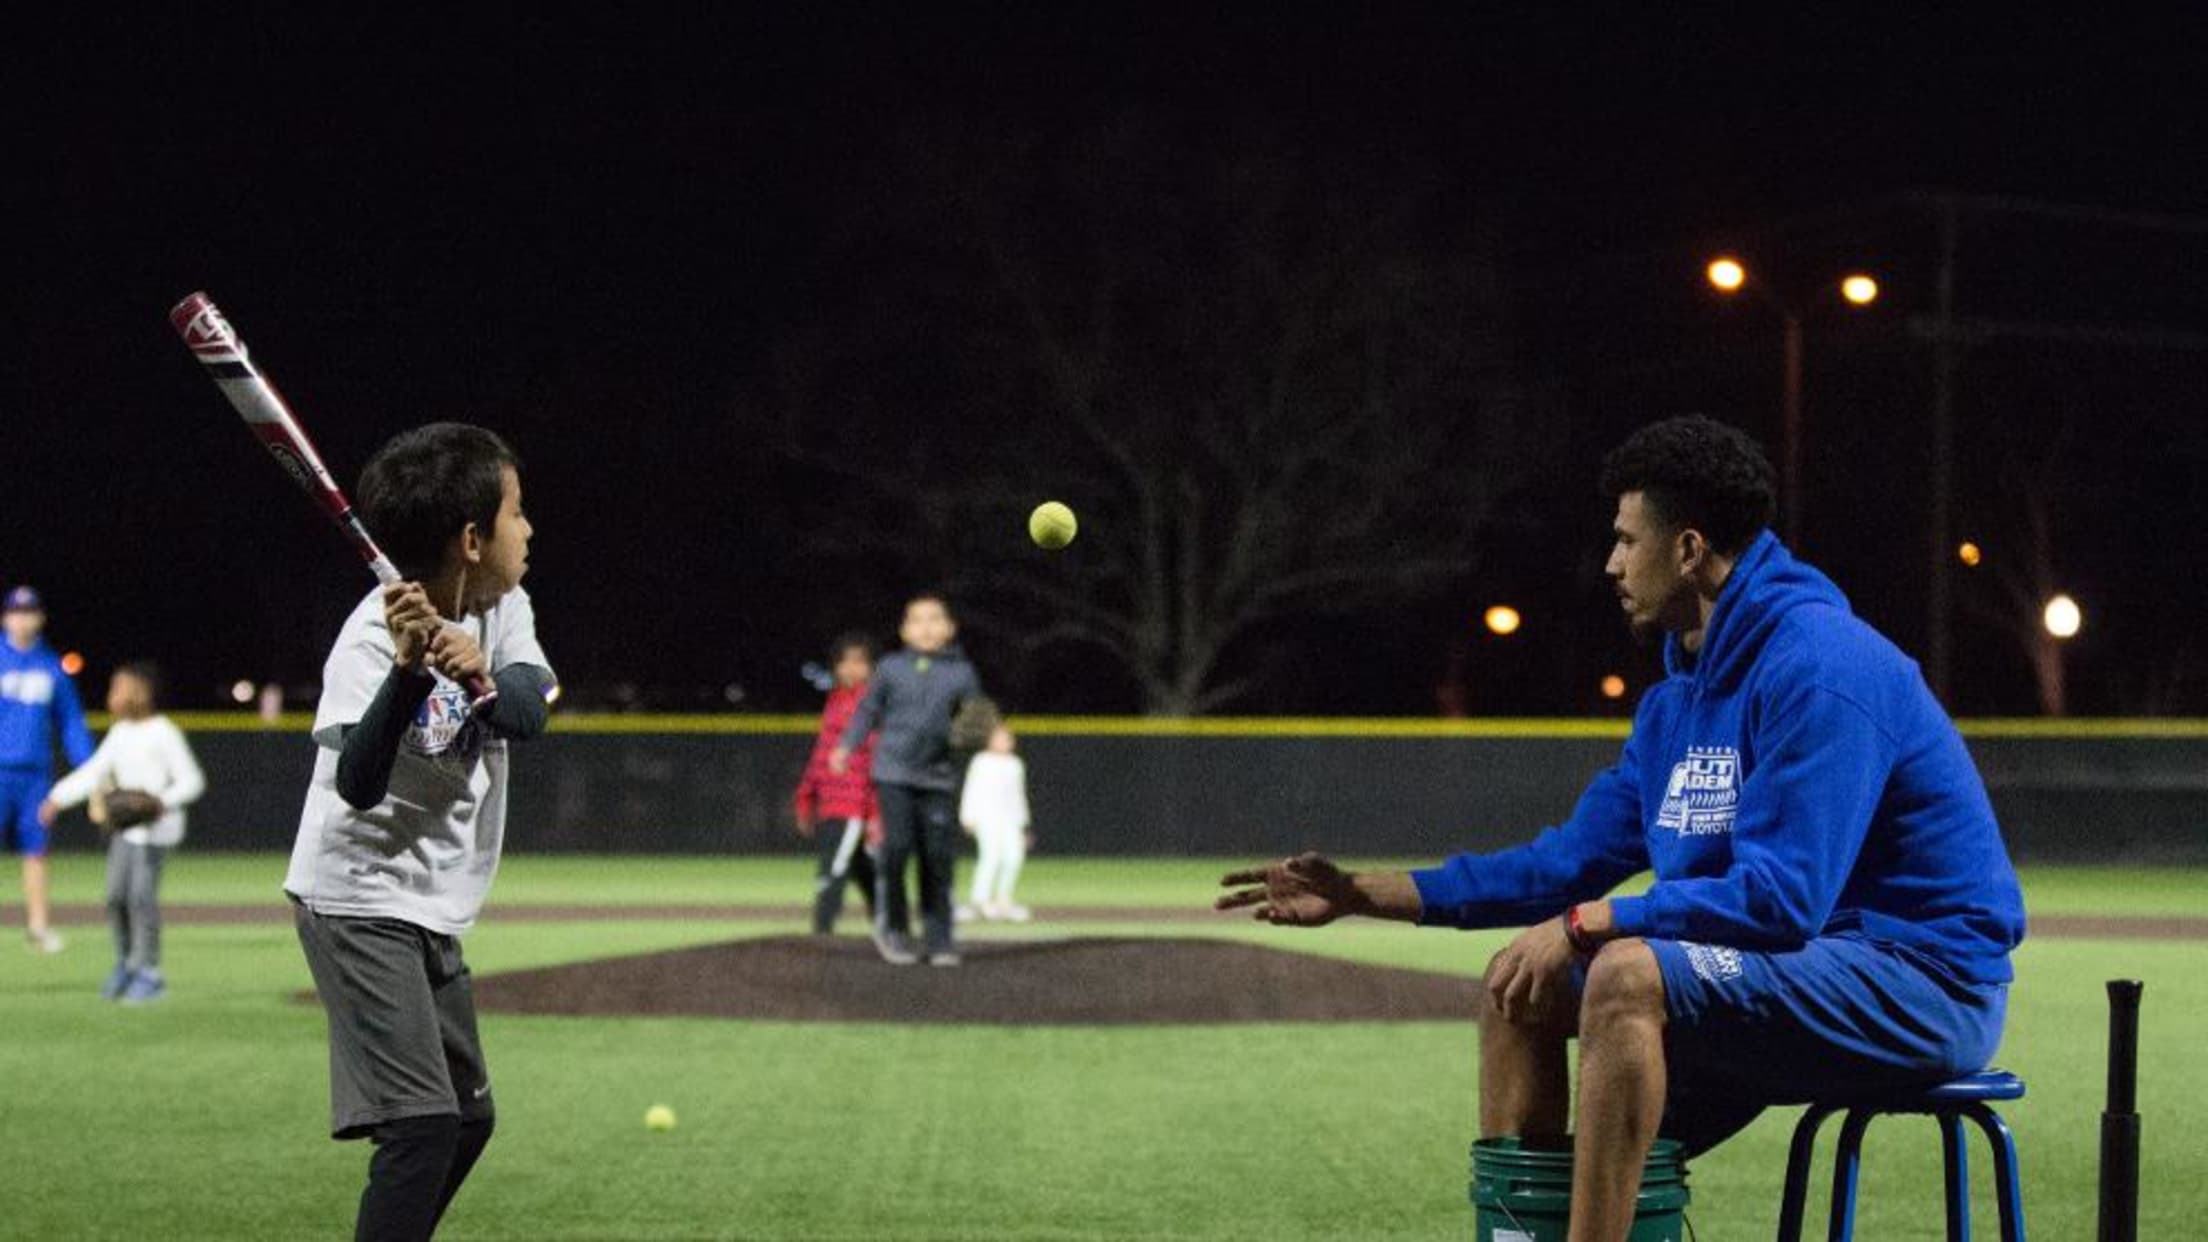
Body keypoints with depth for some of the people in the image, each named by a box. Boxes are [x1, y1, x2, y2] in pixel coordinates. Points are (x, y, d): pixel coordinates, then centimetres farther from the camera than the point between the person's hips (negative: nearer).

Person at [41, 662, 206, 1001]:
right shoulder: (120, 732, 12)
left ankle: (149, 971, -2)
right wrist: (59, 798, 9)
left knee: (142, 894, -10)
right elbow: (93, 771, 16)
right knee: (116, 894, 7)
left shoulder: (163, 733, -11)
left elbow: (192, 780, -13)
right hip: (125, 825, 8)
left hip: (156, 827, -8)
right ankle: (126, 964, 23)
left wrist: (164, 801, -28)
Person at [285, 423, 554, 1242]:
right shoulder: (373, 636, -21)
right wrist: (409, 673, -47)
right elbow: (357, 784, -34)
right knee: (423, 1124, -20)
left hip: (431, 914, 9)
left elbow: (529, 712, -18)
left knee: (469, 1121, 18)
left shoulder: (502, 609, 1)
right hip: (359, 905, -9)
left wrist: (480, 674, -39)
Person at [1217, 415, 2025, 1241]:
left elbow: (1778, 900, -26)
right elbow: (1573, 859, 16)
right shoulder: (1679, 700, 11)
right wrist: (1367, 894, 13)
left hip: (1920, 988, -10)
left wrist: (1584, 925, -21)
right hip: (1805, 975, 10)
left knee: (1626, 976, -30)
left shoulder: (1814, 668, -19)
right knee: (1518, 978, 6)